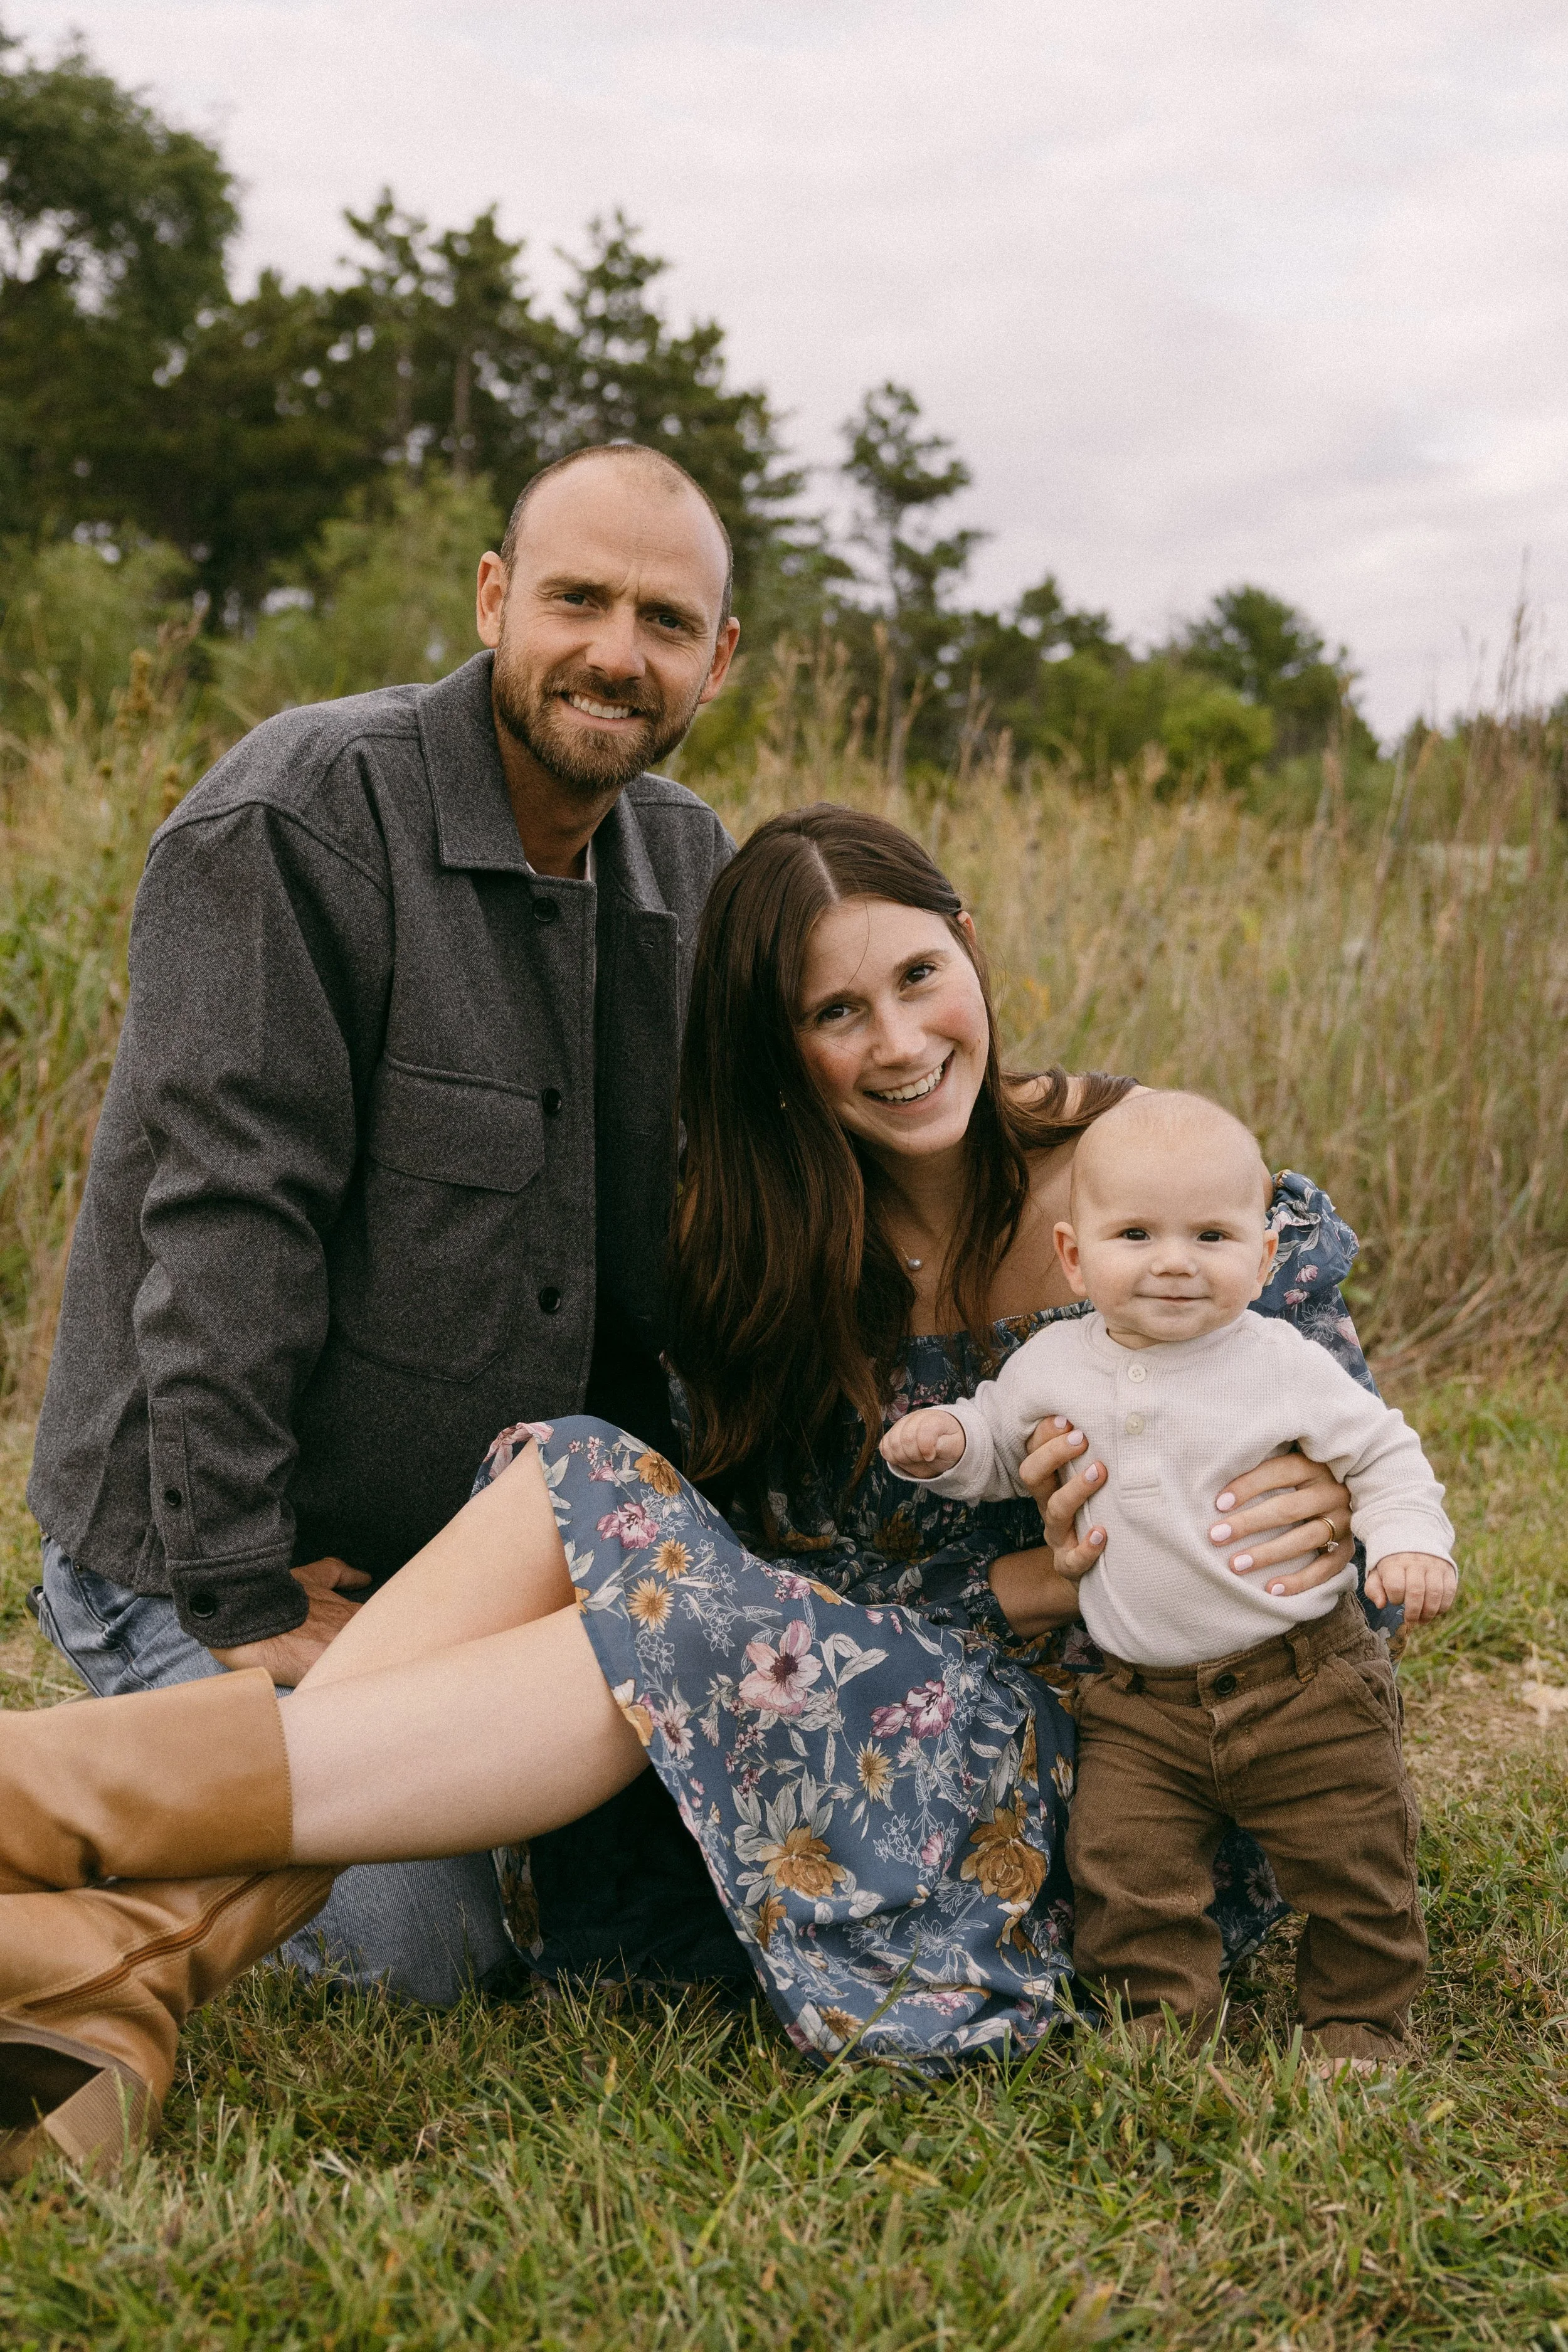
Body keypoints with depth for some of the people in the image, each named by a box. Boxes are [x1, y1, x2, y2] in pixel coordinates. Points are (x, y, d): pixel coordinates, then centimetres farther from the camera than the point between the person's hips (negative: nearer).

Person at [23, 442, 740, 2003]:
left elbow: (691, 1228, 12)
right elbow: (228, 1221, -23)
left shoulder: (688, 864, 4)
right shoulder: (297, 819, -19)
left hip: (495, 1534, 7)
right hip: (203, 1551, -6)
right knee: (413, 1950, -15)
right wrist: (246, 1606, -23)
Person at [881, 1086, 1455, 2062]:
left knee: (1356, 1865, 7)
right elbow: (998, 1443, 16)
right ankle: (1165, 2021, 19)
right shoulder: (1054, 1365, -1)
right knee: (1126, 1870, -3)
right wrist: (947, 1439, -6)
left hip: (1305, 1684, -1)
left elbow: (1382, 1453, 1)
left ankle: (1362, 2017, 31)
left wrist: (1412, 1542, -15)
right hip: (1139, 1700, 2)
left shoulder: (1285, 1365, -8)